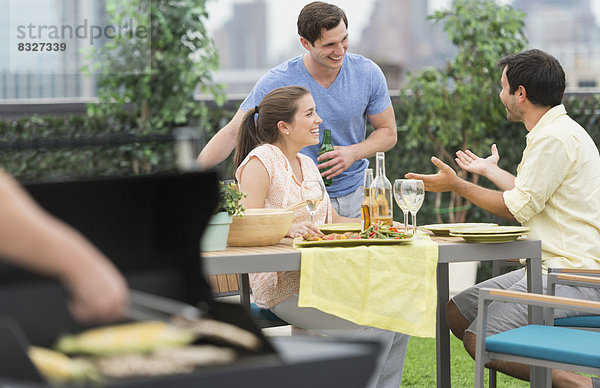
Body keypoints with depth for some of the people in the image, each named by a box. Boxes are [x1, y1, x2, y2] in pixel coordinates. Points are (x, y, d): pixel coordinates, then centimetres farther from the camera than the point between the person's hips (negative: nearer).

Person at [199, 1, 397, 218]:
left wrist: (353, 153, -16)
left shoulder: (368, 74, -6)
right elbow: (232, 134, -9)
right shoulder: (276, 82, -15)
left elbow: (388, 133, 5)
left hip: (354, 195, 2)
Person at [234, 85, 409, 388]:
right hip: (283, 286, -8)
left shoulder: (307, 164, 18)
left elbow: (332, 221, 21)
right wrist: (288, 228, -33)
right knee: (376, 329, -23)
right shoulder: (260, 161, -8)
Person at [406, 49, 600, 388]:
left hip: (572, 274, -11)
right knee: (456, 312, 9)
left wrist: (456, 185, -2)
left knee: (479, 340, -17)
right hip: (551, 267, 11)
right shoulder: (554, 131, 16)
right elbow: (532, 195, 29)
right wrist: (491, 170, 45)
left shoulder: (555, 137, -16)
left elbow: (518, 208, -15)